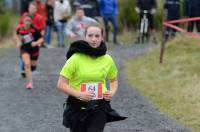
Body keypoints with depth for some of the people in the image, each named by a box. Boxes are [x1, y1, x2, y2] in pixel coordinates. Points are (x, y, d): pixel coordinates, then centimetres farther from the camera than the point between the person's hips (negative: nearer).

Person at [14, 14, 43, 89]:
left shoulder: (34, 29, -19)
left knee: (33, 67, 15)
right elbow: (18, 35, 15)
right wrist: (18, 42, 0)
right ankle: (30, 83, -17)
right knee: (27, 64, -23)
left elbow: (41, 39, -17)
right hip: (24, 48, 0)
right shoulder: (20, 28, -10)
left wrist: (36, 43, -36)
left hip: (34, 48, 0)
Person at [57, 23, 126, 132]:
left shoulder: (107, 60, 0)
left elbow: (113, 80, 18)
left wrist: (112, 92, -3)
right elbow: (61, 84, -11)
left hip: (99, 107, 1)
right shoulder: (76, 58, -12)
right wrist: (79, 94, -24)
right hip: (77, 107, -1)